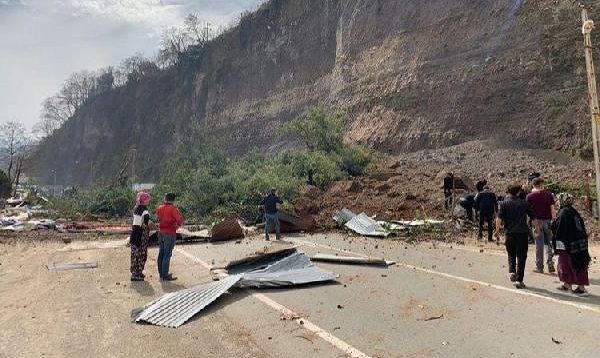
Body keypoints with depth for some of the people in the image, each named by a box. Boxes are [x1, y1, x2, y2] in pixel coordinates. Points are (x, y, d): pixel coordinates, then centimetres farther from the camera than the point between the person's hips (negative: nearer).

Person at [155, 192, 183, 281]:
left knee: (161, 253, 15)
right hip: (170, 234, -7)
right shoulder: (172, 209, -14)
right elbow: (180, 219, -25)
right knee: (167, 255, -3)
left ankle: (161, 273, 25)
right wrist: (178, 225, -4)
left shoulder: (160, 207, 5)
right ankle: (165, 276, 1)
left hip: (161, 232, 7)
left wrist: (164, 202, 20)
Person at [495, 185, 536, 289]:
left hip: (509, 233, 0)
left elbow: (499, 218, -10)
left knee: (511, 254, 20)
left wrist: (497, 230, -5)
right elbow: (533, 218, 9)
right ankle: (519, 280, 3)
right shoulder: (525, 203, 5)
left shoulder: (504, 203, 0)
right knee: (521, 256, 4)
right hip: (522, 233, 0)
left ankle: (512, 272, 3)